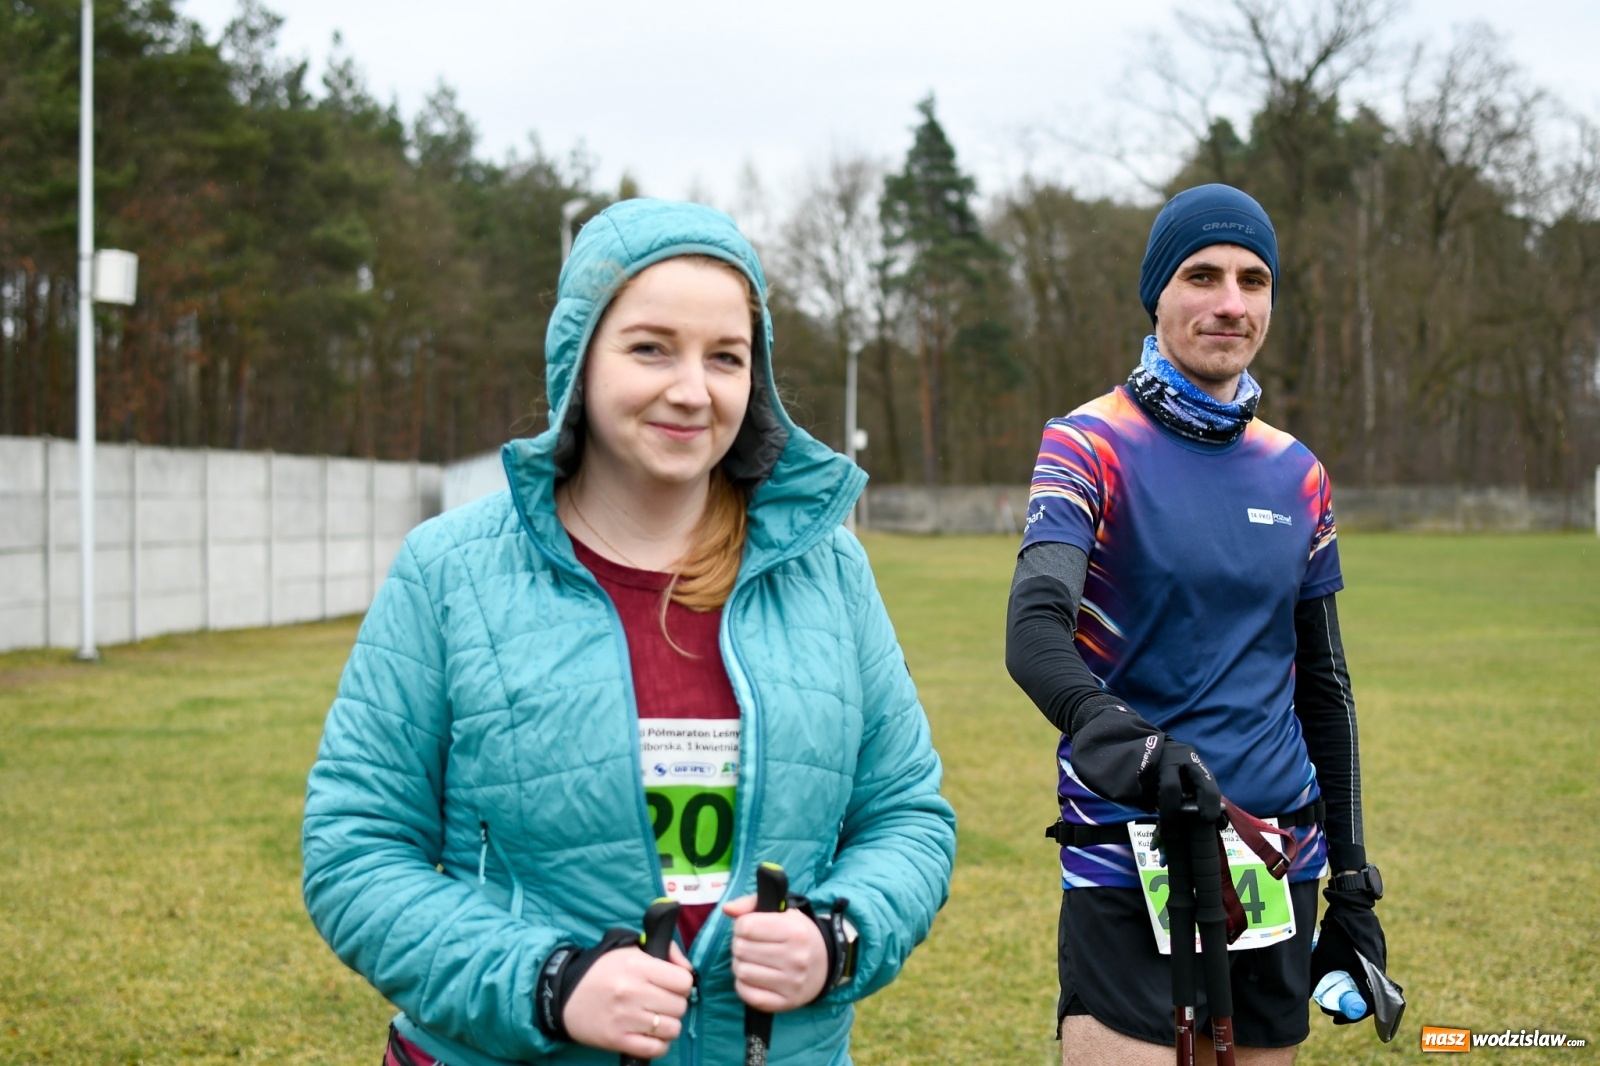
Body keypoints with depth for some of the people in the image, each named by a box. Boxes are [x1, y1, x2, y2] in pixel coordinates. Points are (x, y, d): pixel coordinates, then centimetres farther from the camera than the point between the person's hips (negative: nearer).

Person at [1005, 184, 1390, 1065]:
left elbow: (1321, 684, 16)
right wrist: (1107, 729, -42)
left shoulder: (1296, 474, 10)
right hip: (1128, 857, -5)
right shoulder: (1091, 445, -6)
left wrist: (1352, 879, 14)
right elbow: (1034, 630, -21)